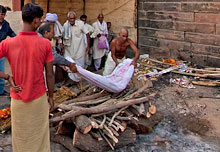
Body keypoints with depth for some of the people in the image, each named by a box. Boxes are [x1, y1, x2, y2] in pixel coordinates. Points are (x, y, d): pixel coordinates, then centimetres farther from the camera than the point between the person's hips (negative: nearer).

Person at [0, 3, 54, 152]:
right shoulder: (45, 44, -14)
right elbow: (50, 75, -9)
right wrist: (51, 96, 3)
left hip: (18, 99, 1)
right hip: (39, 98, 0)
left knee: (20, 136, 18)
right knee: (39, 134, 17)